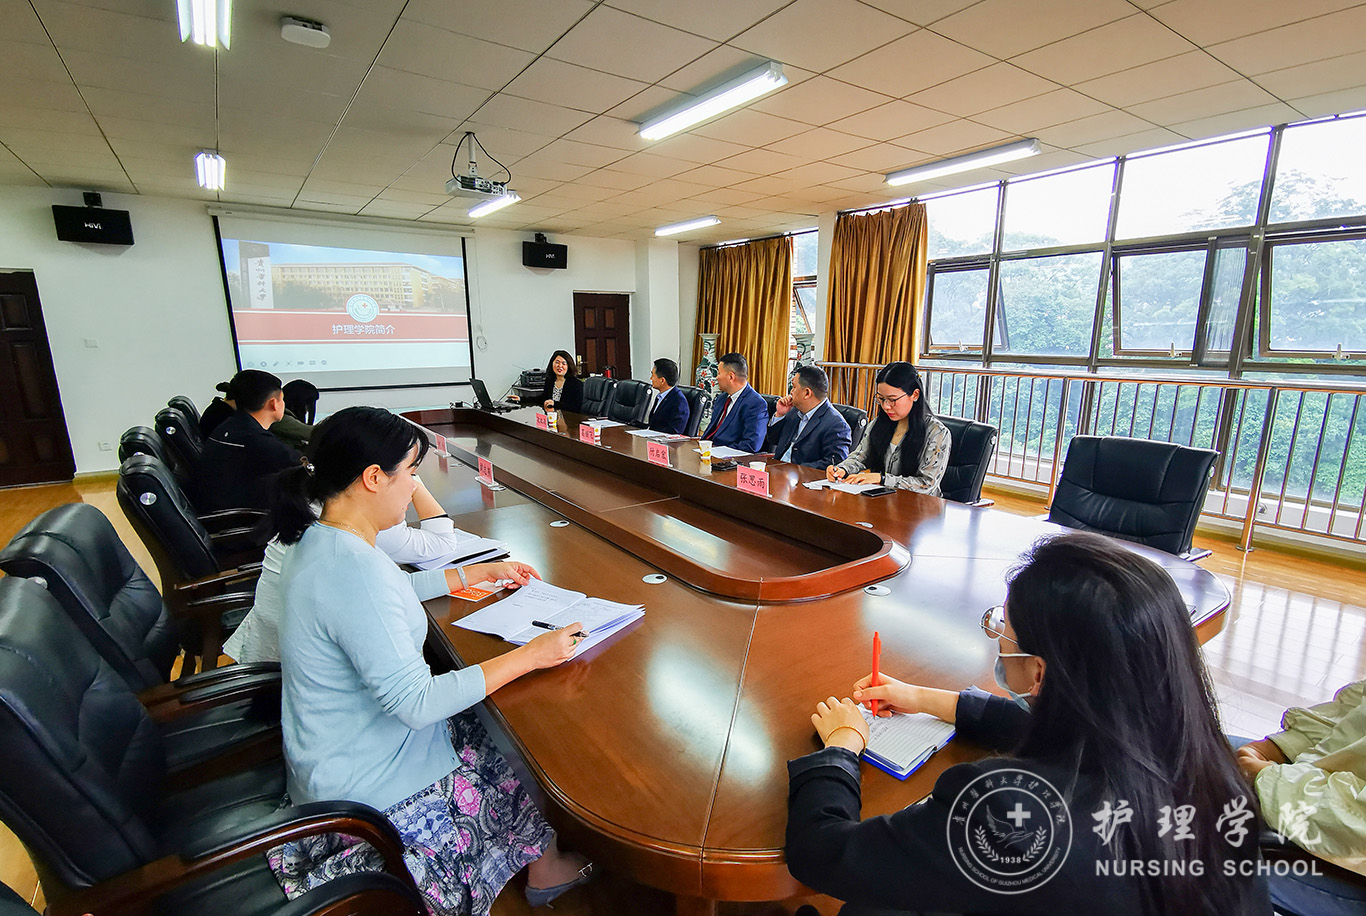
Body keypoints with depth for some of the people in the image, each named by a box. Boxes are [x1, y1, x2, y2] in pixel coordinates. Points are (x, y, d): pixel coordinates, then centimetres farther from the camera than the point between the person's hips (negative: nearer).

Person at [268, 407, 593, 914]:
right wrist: (529, 656, -26)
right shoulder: (352, 568, -34)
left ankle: (543, 865, 36)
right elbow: (415, 702, -32)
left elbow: (392, 593, 16)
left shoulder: (320, 539, -2)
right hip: (367, 786, -9)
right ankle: (545, 868, 35)